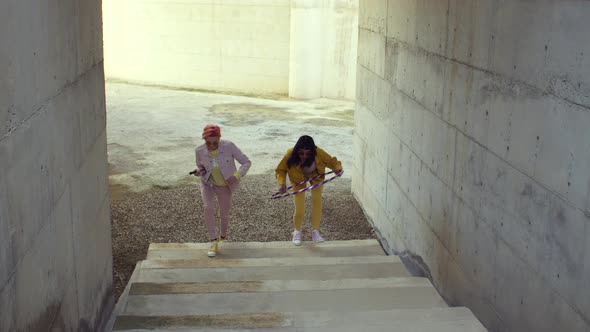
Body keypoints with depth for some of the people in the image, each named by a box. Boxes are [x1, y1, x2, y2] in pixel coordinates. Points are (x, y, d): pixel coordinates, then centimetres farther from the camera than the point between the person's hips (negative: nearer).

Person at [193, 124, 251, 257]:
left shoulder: (229, 146, -27)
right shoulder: (199, 151, -20)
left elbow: (246, 162, -19)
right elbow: (201, 167, 0)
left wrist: (236, 176, -34)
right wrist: (198, 171, -23)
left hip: (225, 186, 0)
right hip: (208, 183, 0)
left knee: (224, 214, 12)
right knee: (208, 208, -24)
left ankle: (223, 236, 44)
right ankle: (214, 241, -12)